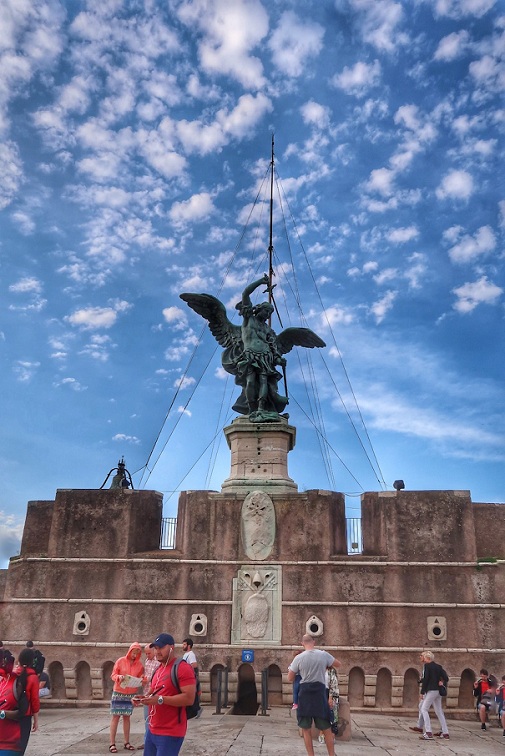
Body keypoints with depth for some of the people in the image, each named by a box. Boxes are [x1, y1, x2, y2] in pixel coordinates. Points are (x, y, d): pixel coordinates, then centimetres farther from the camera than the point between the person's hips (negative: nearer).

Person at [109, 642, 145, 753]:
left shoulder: (139, 664, 0)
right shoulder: (120, 661, -8)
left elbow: (140, 678, 8)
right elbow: (113, 675, -5)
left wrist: (142, 679, -15)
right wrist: (119, 677, -25)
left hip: (131, 694, 3)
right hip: (118, 693, -3)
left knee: (127, 717, 9)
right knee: (115, 717, 0)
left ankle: (127, 743, 15)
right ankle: (112, 743, 5)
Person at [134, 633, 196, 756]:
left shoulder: (183, 668, -15)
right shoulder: (159, 669, 14)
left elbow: (189, 698, -23)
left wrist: (160, 699, -27)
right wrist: (144, 698, 4)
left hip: (170, 733, -9)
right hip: (152, 730, 9)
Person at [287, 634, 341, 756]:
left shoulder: (299, 658, -5)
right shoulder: (324, 655, -2)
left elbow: (290, 679, 2)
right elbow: (338, 664, 16)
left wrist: (290, 669, 20)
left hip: (305, 694, -1)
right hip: (320, 693, 1)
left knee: (306, 729, 10)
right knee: (327, 729, 12)